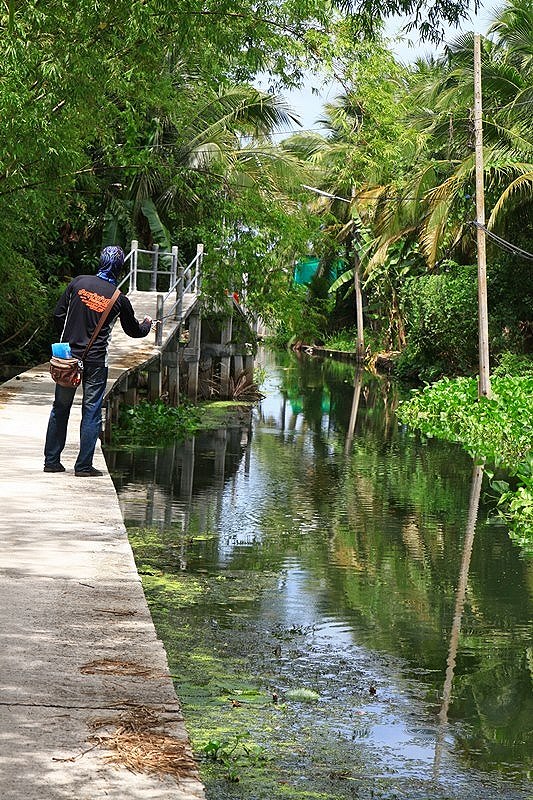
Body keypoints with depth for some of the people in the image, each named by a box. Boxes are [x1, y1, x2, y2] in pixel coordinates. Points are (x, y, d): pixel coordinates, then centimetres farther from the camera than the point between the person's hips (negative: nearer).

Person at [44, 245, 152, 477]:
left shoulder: (79, 283, -2)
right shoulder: (119, 299, -4)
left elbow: (58, 315, 1)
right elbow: (134, 331, 10)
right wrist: (147, 324, 33)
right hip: (95, 361, -2)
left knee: (60, 408, 11)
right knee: (91, 412, 5)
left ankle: (52, 461, 15)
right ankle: (83, 465, 4)